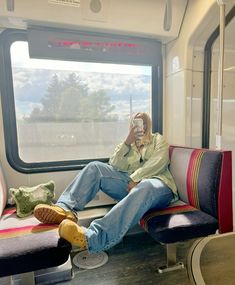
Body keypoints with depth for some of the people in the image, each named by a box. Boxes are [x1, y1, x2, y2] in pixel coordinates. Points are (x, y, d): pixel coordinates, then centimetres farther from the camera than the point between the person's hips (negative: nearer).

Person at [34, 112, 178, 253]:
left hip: (156, 182, -3)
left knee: (145, 186, -41)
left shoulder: (158, 139, 19)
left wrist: (135, 178, -14)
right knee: (95, 167, -13)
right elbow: (115, 166, 6)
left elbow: (158, 163, -2)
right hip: (130, 183, 3)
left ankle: (92, 236, -57)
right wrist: (128, 142, -4)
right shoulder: (126, 145, 25)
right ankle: (65, 208, -32)